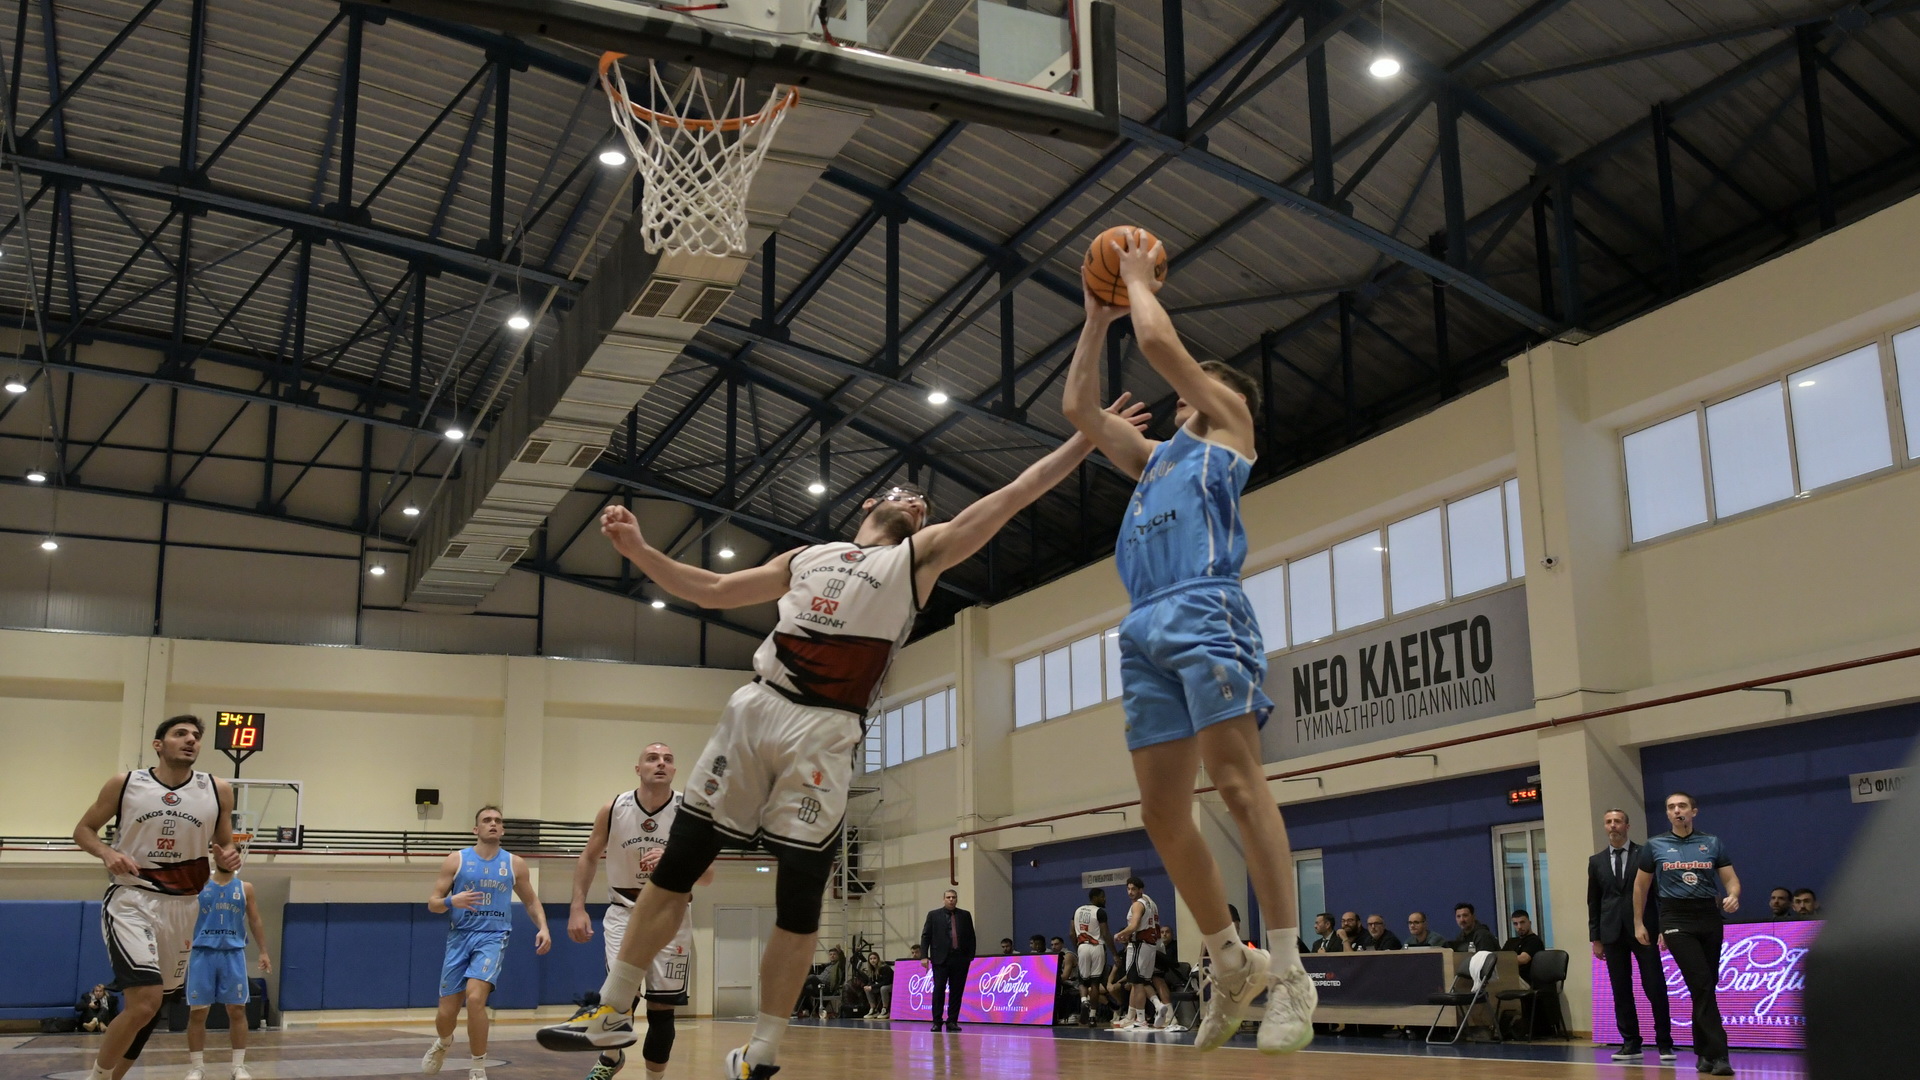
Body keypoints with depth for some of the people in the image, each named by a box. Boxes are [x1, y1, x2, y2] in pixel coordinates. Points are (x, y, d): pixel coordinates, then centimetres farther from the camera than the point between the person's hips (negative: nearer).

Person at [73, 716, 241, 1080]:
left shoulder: (218, 791, 2)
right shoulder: (125, 784, -3)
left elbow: (223, 849, 13)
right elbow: (83, 829, 7)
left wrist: (228, 860, -11)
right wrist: (107, 853, -13)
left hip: (182, 906, 4)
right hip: (132, 900, -4)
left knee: (149, 1007, 14)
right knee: (144, 1002, -21)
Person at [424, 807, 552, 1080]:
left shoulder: (515, 864, 6)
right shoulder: (456, 860, 1)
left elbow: (531, 901, 16)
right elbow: (432, 903, 2)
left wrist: (542, 928, -1)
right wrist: (451, 901, -20)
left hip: (493, 937, -1)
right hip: (460, 937, 1)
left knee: (475, 997, -24)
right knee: (447, 1012, 5)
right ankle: (443, 1043, 43)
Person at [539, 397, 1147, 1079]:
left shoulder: (921, 556, 15)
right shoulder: (806, 558, 25)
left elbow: (1015, 495, 8)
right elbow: (711, 591, 28)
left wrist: (1088, 437, 3)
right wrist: (638, 550, 18)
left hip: (825, 731, -3)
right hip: (753, 709, 3)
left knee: (800, 897, -3)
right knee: (675, 867, 4)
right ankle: (612, 1015, 14)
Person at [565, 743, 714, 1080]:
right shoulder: (613, 809, -8)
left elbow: (707, 876, -9)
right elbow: (589, 857, 6)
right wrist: (577, 907, -3)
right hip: (625, 910, 0)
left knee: (661, 1008, 3)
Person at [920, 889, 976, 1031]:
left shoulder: (965, 915, 11)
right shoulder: (933, 915, 7)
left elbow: (971, 937, 12)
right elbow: (925, 936, 4)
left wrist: (971, 956, 4)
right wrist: (924, 956, -4)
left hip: (960, 959, 2)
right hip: (940, 959, -2)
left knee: (957, 991, 2)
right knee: (939, 990, -4)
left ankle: (952, 1021, 8)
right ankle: (937, 1022, 2)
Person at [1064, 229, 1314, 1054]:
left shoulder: (1228, 424, 15)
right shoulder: (1155, 457, 34)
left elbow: (1159, 341, 4)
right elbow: (1078, 406, 36)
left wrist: (1139, 278, 20)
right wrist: (1097, 317, 36)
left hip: (1205, 613, -7)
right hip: (1144, 630, 7)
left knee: (1238, 785, -17)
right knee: (1162, 815, 1)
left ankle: (1287, 972, -17)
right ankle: (1229, 962, 11)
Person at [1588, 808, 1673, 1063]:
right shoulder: (1596, 861, 11)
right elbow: (1593, 901, 12)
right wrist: (1595, 937, 7)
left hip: (1643, 930, -3)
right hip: (1613, 933, 3)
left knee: (1655, 988, -3)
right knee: (1621, 991, 3)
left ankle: (1664, 1043, 6)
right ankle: (1631, 1043, 10)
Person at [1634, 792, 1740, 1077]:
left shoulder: (1713, 843, 8)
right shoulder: (1655, 846, 6)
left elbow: (1730, 878, 6)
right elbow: (1641, 886, 13)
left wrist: (1733, 897, -16)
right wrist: (1638, 923, 11)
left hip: (1710, 917, 2)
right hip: (1677, 919, -2)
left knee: (1707, 986, 6)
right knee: (1702, 985, -13)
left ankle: (1703, 1052, 19)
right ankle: (1717, 1054, -13)